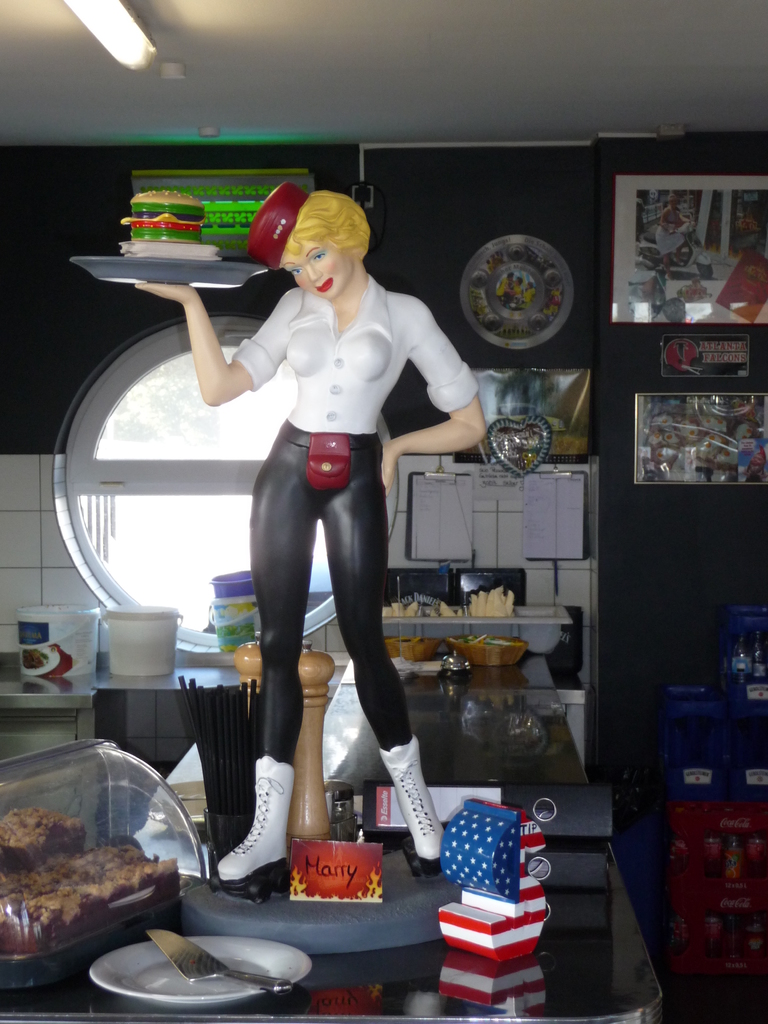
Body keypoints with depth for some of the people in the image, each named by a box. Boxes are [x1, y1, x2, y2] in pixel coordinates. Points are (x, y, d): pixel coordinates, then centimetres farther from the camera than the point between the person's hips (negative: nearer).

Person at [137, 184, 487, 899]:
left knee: (364, 641, -3)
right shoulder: (296, 310, 8)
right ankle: (269, 833, 3)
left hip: (355, 480, -3)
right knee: (277, 645, 0)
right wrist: (190, 301, -4)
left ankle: (417, 805, 16)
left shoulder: (404, 315, 0)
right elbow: (218, 388, -1)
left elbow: (470, 424, 2)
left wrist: (394, 446, 4)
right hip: (288, 469, 3)